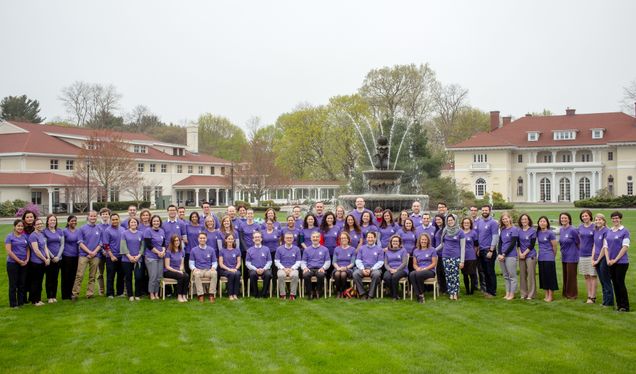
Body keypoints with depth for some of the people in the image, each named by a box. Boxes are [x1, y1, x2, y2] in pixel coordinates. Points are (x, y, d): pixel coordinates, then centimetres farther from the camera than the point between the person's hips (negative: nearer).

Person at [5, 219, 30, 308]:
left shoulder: (25, 236, 8)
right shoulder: (10, 236, -6)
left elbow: (28, 249, 11)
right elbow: (9, 251, -12)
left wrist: (27, 260, -5)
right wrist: (19, 261, -14)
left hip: (24, 263, 5)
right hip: (13, 263, -4)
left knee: (22, 284, 9)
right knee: (13, 284, 3)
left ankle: (21, 302, 19)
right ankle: (13, 304, 10)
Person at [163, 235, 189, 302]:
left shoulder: (181, 251, 10)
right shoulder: (168, 252, -8)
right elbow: (167, 266, -10)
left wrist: (181, 270, -7)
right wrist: (177, 271, -18)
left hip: (178, 271, 5)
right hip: (168, 272, -5)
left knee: (187, 276, -28)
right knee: (180, 276, -33)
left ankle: (184, 295, -25)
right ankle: (179, 296, -24)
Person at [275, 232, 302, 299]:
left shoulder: (296, 249, 7)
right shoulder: (279, 249, 6)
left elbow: (298, 262, 6)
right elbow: (276, 261, 4)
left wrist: (291, 268, -11)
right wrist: (284, 269, -11)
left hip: (293, 269, 0)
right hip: (282, 269, 0)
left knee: (295, 275, -35)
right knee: (281, 275, -35)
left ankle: (292, 294, -25)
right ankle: (282, 294, -23)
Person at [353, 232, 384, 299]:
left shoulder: (379, 249, 10)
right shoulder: (362, 248, 17)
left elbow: (380, 262, 2)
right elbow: (358, 260, 10)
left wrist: (371, 269, -13)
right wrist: (363, 269, -10)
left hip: (374, 269, -2)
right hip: (363, 268, 2)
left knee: (376, 274, -37)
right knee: (355, 274, -30)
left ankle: (371, 294, -25)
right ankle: (363, 293, -20)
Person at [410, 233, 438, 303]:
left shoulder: (432, 250, 5)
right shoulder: (416, 251, 17)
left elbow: (434, 263, -1)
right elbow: (414, 264, 15)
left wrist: (424, 268, -13)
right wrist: (417, 268, -8)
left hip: (430, 271, -3)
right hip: (419, 270, 3)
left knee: (418, 274, -36)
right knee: (411, 274, -33)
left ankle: (421, 293, -14)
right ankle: (419, 295, -29)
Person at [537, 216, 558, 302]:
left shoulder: (550, 233, -9)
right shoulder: (538, 233, 6)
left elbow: (554, 246, -3)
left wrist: (553, 256, 7)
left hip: (549, 258, -6)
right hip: (541, 258, 6)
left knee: (550, 276, -1)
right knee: (543, 277, 9)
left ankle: (551, 296, 7)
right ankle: (546, 295, 18)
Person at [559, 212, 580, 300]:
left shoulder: (572, 230, -15)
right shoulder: (561, 230, 6)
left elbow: (578, 243, -7)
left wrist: (573, 251, 3)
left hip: (572, 257, -7)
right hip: (564, 256, 7)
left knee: (571, 276, 0)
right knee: (565, 276, 13)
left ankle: (572, 295, 10)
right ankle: (566, 293, 23)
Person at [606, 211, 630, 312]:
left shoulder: (625, 231, -6)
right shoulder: (609, 232, 11)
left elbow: (625, 247, -12)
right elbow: (606, 247, 11)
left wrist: (615, 260, -14)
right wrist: (608, 259, -2)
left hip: (621, 262, -6)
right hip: (611, 263, 6)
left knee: (620, 283, -5)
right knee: (615, 283, 8)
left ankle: (625, 306, 4)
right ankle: (618, 304, 17)